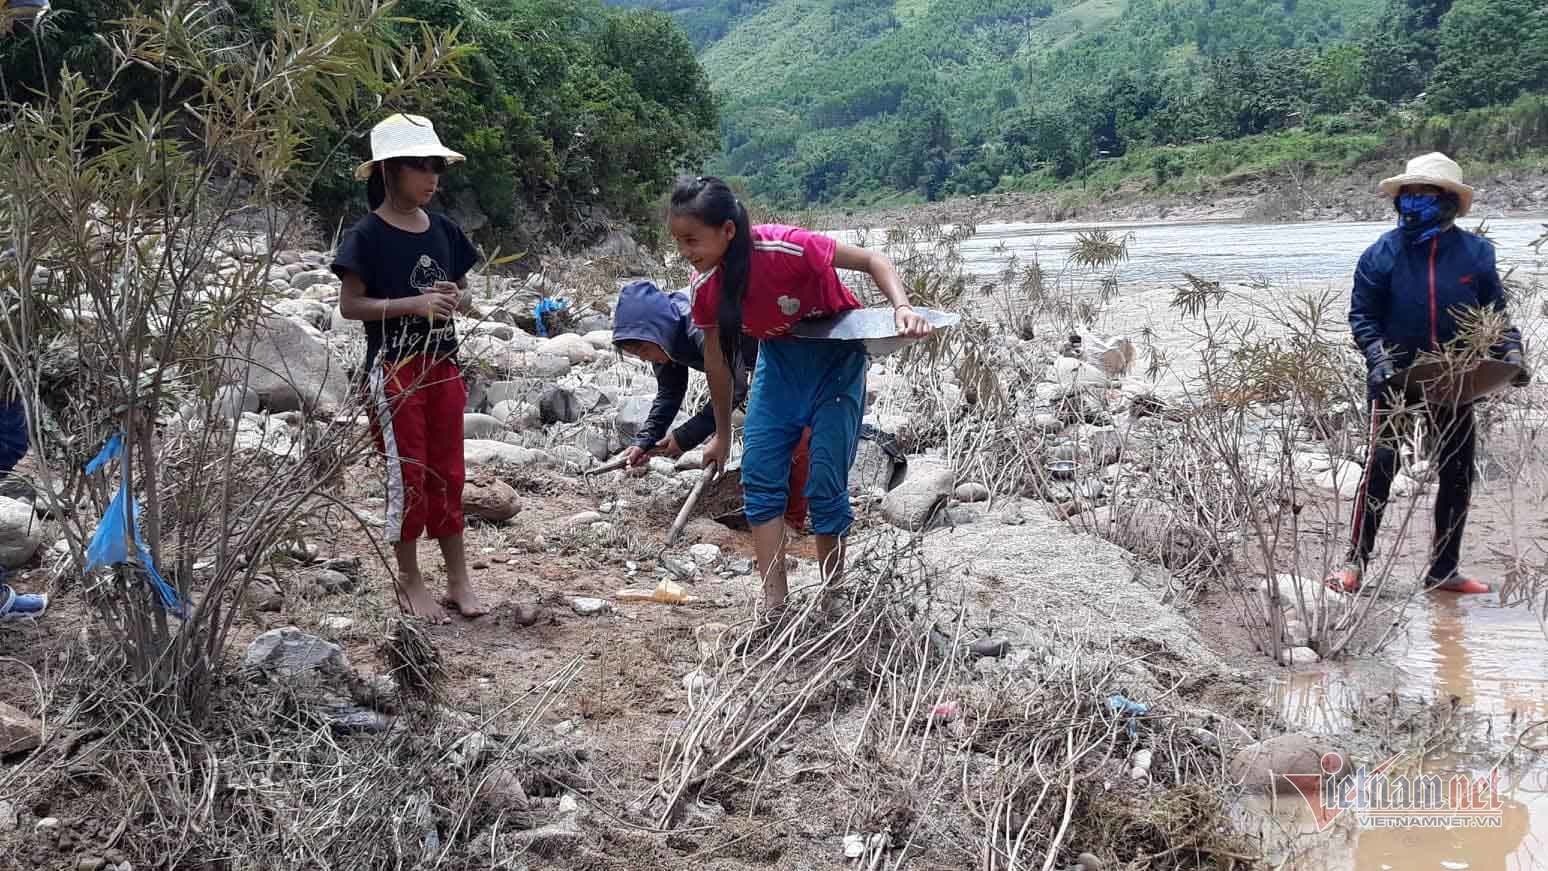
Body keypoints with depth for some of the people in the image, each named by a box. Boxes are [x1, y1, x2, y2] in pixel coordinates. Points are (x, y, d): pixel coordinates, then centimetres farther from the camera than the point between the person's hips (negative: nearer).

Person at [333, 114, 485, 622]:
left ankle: (458, 580, 18)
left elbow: (464, 293, 15)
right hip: (394, 370, -5)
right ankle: (409, 583, 13)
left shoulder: (444, 231, 6)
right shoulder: (368, 235, -10)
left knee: (448, 474, 10)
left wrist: (453, 299, -9)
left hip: (443, 366, 5)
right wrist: (413, 303, -23)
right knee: (408, 475, 0)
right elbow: (350, 306, -12)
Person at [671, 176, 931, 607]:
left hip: (835, 355, -5)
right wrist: (722, 434, 10)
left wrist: (902, 307, -44)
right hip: (779, 356, 5)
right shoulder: (705, 285, -15)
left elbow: (872, 261, -24)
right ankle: (774, 602, -3)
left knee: (825, 483, -7)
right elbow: (716, 358, 1)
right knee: (759, 473, -6)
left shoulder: (786, 248, -33)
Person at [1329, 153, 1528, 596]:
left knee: (1458, 473, 8)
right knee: (1380, 465, -13)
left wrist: (1510, 351, -9)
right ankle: (1355, 562, -6)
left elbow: (1495, 312, 7)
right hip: (1397, 378, -3)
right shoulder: (1382, 254, -6)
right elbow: (1362, 315, -4)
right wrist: (1377, 358, -19)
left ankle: (1444, 569, 21)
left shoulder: (1476, 252, 0)